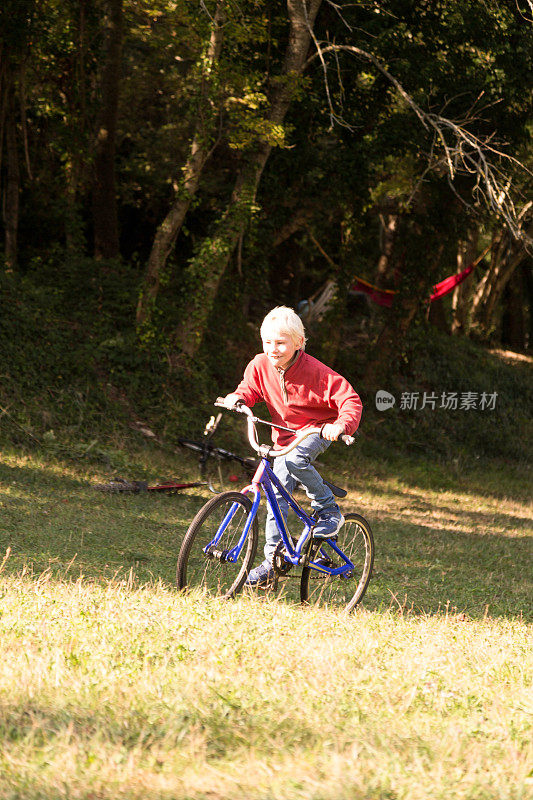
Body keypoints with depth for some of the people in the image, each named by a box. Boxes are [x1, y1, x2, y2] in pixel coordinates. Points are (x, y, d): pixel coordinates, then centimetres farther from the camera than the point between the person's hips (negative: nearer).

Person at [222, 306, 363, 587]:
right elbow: (250, 389, 9)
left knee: (294, 458, -35)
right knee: (277, 494, -4)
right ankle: (272, 561, 1)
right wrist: (236, 398, -15)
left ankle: (328, 509, -15)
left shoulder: (315, 372, -23)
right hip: (285, 435, 5)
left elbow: (350, 400, -23)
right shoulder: (260, 366, -10)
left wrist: (341, 425, -42)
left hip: (318, 430, -5)